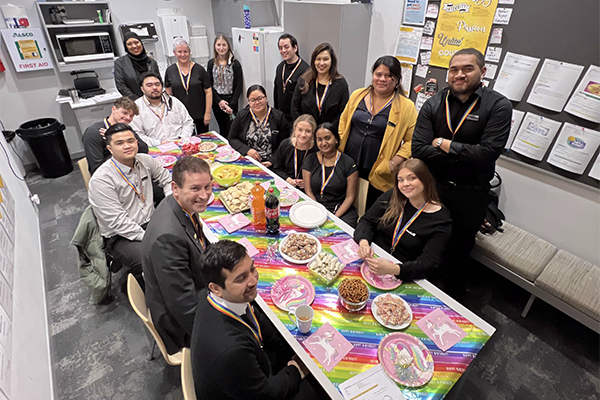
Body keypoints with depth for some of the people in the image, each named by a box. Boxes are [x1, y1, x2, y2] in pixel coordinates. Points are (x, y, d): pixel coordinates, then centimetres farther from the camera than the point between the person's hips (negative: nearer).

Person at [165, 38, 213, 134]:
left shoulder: (199, 69, -3)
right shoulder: (170, 71, 4)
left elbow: (208, 92, -2)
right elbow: (168, 93, 9)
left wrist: (207, 113, -6)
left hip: (200, 115, -1)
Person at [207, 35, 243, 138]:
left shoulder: (235, 64, -5)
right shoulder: (211, 63, 4)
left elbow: (239, 86, -7)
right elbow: (209, 85, 3)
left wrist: (232, 105, -14)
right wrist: (219, 101, -9)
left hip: (231, 100, -3)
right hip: (216, 101, 3)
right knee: (222, 130, 11)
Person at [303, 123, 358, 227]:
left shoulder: (348, 163, 0)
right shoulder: (311, 160, 7)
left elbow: (350, 197, -1)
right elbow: (308, 192, 3)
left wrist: (335, 216, -15)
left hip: (341, 211, -2)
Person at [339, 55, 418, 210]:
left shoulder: (406, 107, -4)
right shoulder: (357, 95, 7)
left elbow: (411, 141, -5)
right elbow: (343, 122, 14)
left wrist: (393, 164, -14)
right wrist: (339, 148, 5)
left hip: (378, 174, -3)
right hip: (348, 167, 3)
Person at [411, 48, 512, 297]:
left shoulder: (498, 106, -10)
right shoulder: (433, 105, -4)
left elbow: (488, 153, -23)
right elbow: (418, 150, -16)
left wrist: (444, 144, -16)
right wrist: (464, 154, -19)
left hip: (471, 194, -1)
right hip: (432, 187, 1)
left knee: (459, 248, 21)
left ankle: (451, 285, 49)